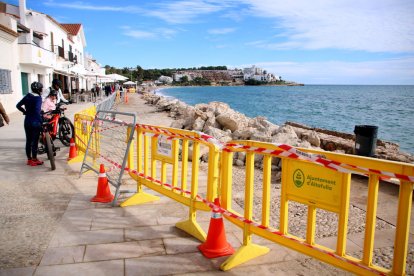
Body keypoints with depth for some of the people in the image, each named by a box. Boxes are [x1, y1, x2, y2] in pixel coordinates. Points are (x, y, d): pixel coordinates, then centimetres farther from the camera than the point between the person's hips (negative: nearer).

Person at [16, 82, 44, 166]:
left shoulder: (27, 96, 6)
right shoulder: (38, 98, -13)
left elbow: (18, 105, 10)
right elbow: (37, 111, -25)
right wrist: (41, 121, -22)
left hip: (27, 122, 6)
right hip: (35, 122, -6)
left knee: (28, 141, 13)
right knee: (34, 141, 1)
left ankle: (29, 159, 22)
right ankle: (34, 160, 8)